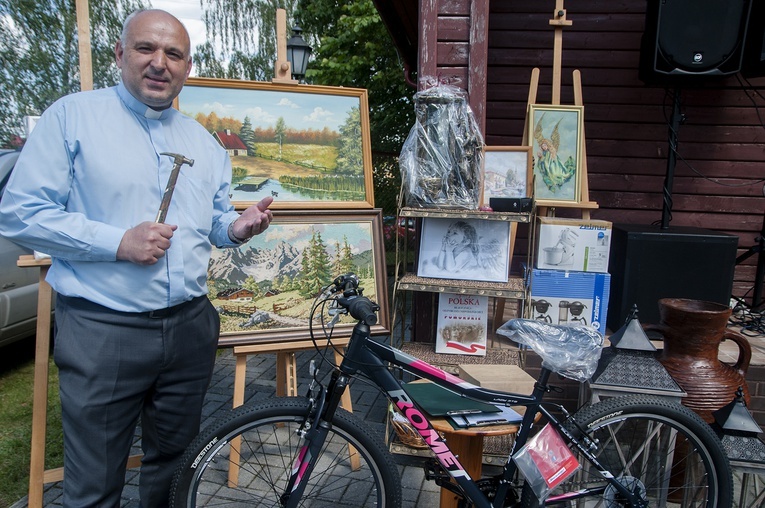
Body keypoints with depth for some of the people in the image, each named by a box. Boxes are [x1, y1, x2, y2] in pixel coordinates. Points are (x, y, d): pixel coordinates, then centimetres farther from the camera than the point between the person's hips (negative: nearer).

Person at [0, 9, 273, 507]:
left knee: (173, 467, 20)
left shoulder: (205, 142, 12)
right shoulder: (73, 116, -2)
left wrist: (236, 228, -4)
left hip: (191, 328, 5)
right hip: (102, 331, -4)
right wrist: (119, 242, -18)